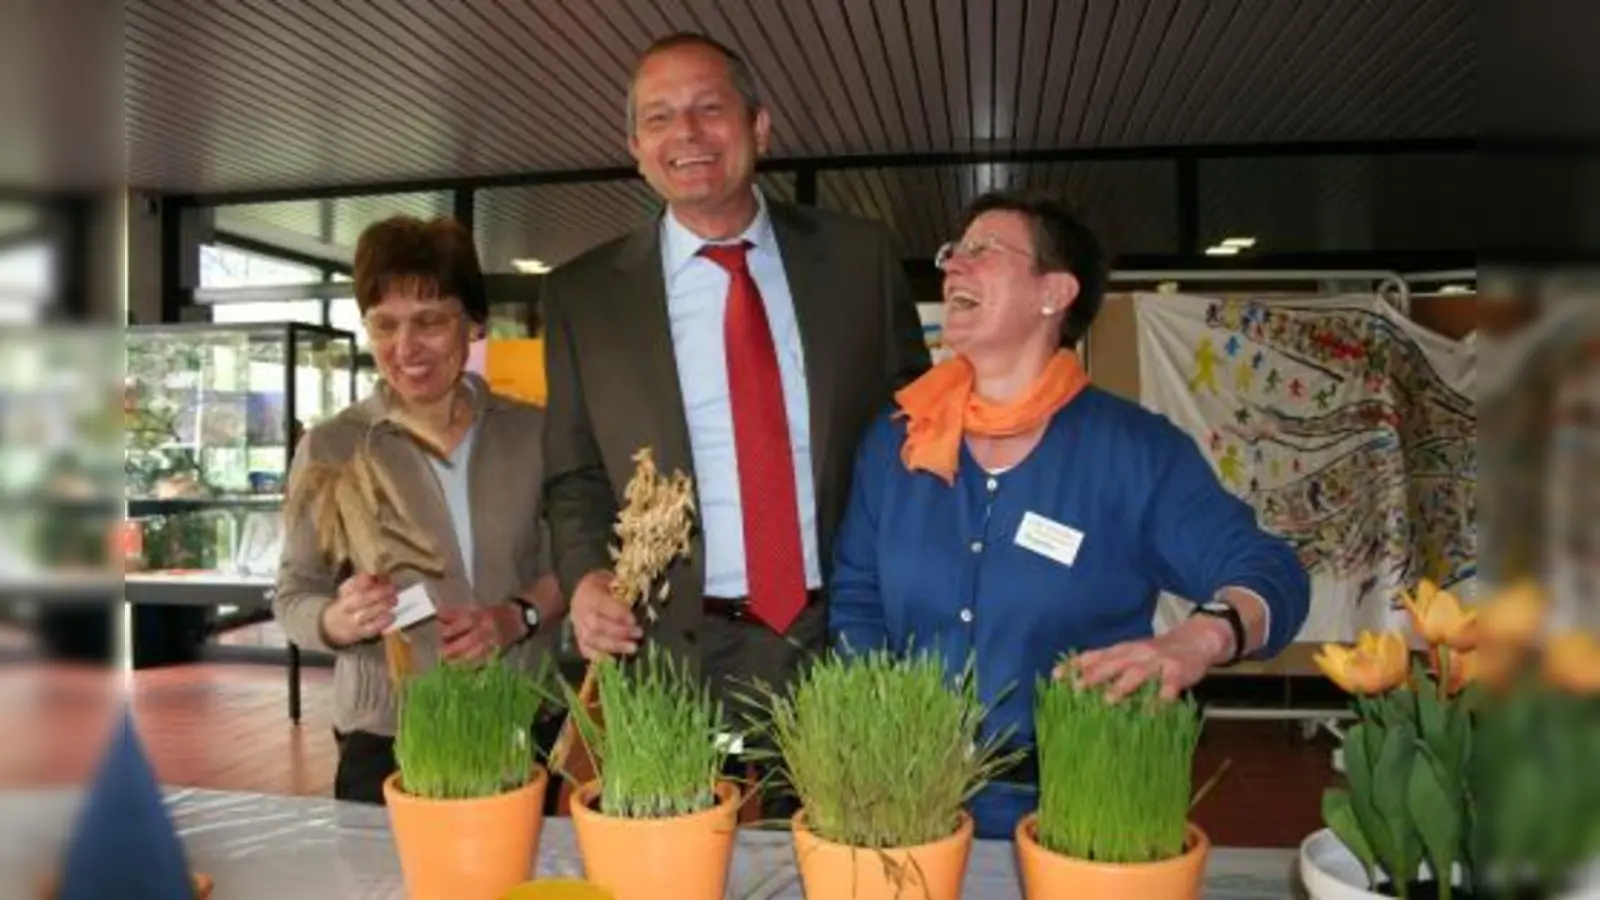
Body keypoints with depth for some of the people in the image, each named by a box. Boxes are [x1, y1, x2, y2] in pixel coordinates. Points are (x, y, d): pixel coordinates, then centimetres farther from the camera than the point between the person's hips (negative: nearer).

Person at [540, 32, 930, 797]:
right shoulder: (583, 293, 2)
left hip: (854, 642, 1)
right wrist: (587, 577, -11)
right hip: (678, 659, 0)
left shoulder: (860, 256, 2)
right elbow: (574, 475, 8)